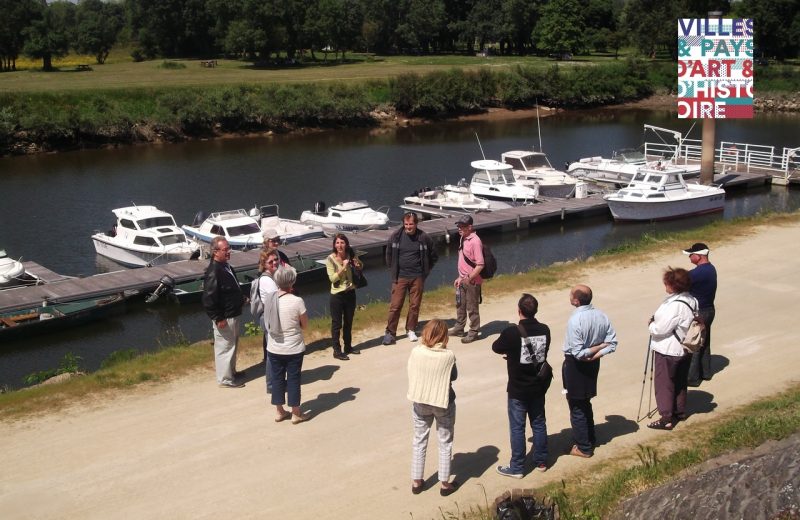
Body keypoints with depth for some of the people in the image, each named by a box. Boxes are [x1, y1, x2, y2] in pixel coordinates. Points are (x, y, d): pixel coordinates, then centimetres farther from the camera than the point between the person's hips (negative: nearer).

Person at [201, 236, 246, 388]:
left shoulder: (226, 266, 5)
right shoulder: (213, 272, -25)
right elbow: (208, 298, -26)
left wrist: (241, 299, 17)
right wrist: (218, 318, -23)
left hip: (233, 314, 10)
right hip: (224, 318, -10)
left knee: (232, 344, 23)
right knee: (224, 347, 2)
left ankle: (231, 371, 38)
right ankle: (225, 379, 14)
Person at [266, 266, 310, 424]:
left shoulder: (270, 300, -5)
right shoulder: (297, 301, -19)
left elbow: (269, 321, 8)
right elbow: (305, 325, -8)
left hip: (274, 349, 4)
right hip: (294, 349, -4)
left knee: (277, 379, 16)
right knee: (293, 379, 9)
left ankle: (280, 412, 27)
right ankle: (296, 414, 19)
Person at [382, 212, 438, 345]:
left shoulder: (424, 238, -5)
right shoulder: (396, 236, -4)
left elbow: (433, 256, 9)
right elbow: (389, 255, 12)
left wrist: (425, 271, 7)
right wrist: (393, 270, 8)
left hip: (417, 278, 1)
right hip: (400, 277, -1)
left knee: (415, 305, 8)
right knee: (395, 305, -3)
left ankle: (411, 330, 23)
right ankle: (390, 332, 3)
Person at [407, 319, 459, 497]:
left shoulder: (416, 352, -15)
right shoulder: (448, 356, -19)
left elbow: (411, 373, -3)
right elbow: (454, 376, -4)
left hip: (420, 401, 2)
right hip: (443, 402, -2)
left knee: (419, 441, 18)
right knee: (445, 443, 15)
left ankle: (416, 482, 26)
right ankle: (445, 483, 23)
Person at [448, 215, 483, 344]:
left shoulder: (475, 241, -21)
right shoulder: (463, 239, 7)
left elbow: (480, 265, -24)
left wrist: (469, 278, -23)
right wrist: (460, 277, 15)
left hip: (472, 281, -9)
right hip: (463, 280, 9)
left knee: (472, 308, 3)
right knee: (460, 305, 21)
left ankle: (474, 333, 16)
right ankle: (459, 328, 37)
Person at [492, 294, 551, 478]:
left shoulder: (512, 333, -22)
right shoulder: (544, 330, -6)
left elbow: (496, 347, -5)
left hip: (518, 389, -5)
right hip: (538, 386, 5)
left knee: (517, 428, 6)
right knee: (539, 423, 18)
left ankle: (517, 467, 15)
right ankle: (541, 461, 30)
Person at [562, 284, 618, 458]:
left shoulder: (575, 320, -26)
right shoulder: (601, 316, -5)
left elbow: (578, 353, -25)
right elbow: (612, 343, -2)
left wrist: (594, 349, -10)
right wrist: (596, 354, -9)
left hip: (576, 365, -7)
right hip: (592, 364, 7)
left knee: (577, 408, 8)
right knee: (585, 403, 25)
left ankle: (584, 448, 17)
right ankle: (589, 439, 38)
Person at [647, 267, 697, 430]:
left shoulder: (675, 305, -28)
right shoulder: (691, 300, 2)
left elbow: (661, 329, -25)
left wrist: (651, 324, -4)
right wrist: (655, 323, 9)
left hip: (668, 351, -9)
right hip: (683, 350, 9)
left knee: (664, 383, 2)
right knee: (679, 382, 21)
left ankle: (667, 418, 6)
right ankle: (680, 412, 34)